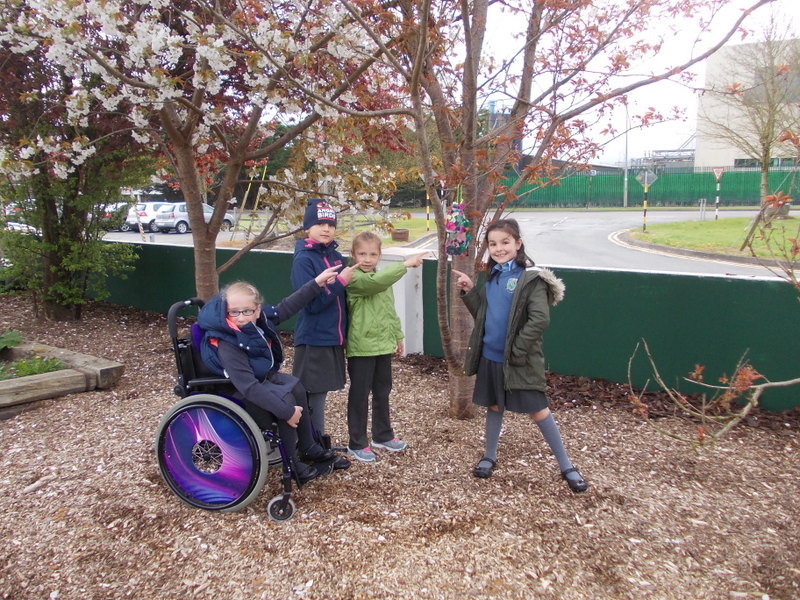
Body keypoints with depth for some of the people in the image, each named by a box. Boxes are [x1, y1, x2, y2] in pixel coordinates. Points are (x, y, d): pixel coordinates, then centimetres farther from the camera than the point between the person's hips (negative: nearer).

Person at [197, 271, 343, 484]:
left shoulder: (259, 319, -11)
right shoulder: (227, 344, -32)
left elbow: (288, 306, 2)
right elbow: (249, 387, -37)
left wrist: (317, 283, -1)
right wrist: (286, 411, -36)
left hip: (266, 378, 9)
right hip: (241, 395, -8)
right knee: (286, 399, -24)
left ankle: (309, 446, 14)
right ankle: (292, 465, -10)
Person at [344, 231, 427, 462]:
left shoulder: (384, 279, 12)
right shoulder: (354, 278, -13)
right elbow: (375, 281, -34)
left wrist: (397, 336, 20)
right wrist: (405, 264, -31)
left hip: (383, 345, 7)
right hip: (361, 347, -7)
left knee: (382, 392, 17)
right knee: (359, 395, 3)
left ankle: (383, 435, 33)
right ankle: (357, 443, 15)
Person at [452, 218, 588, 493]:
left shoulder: (531, 277, -13)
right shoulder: (492, 277, 9)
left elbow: (540, 319, -20)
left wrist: (516, 350, -20)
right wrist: (469, 292, 1)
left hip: (520, 360, -6)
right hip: (490, 357, 6)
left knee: (538, 409, 1)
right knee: (494, 406, 18)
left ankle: (566, 466, 16)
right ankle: (490, 456, 34)